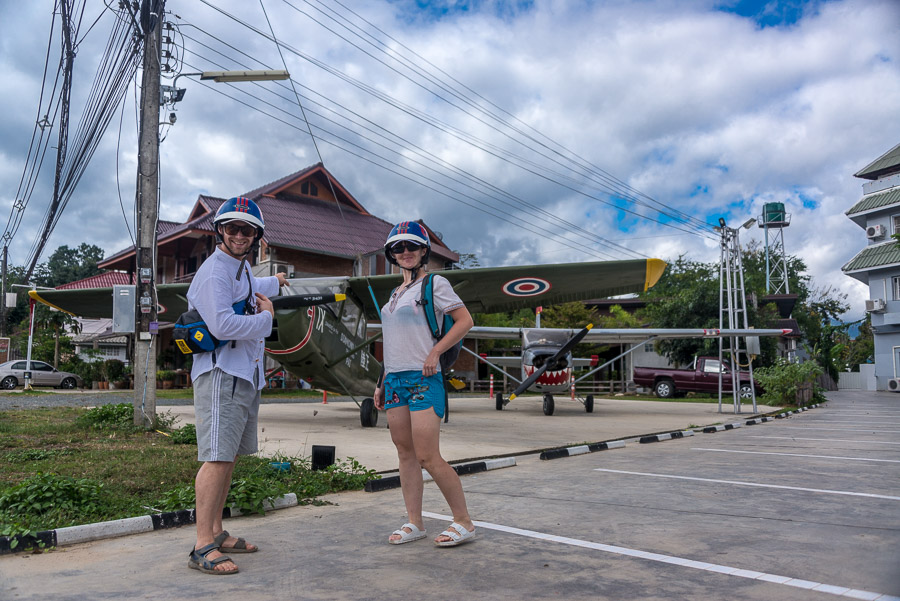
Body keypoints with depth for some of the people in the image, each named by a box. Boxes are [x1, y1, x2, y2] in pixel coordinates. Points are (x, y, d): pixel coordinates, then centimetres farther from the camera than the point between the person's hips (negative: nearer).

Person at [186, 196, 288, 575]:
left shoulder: (242, 269, 19)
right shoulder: (214, 271, -12)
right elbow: (222, 325, -26)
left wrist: (274, 283, 62)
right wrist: (265, 319, -11)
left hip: (246, 376, 10)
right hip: (221, 375, -10)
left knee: (228, 458, 13)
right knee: (218, 458, -12)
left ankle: (216, 533, 22)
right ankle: (202, 548, -8)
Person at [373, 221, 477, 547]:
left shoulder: (434, 283, -2)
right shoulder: (396, 293, 19)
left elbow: (465, 320, -8)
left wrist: (435, 352, -16)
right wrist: (382, 383, 19)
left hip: (423, 378, -7)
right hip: (395, 378, 7)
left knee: (428, 458, -9)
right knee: (405, 453, 8)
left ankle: (464, 523, 4)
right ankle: (414, 523, 16)